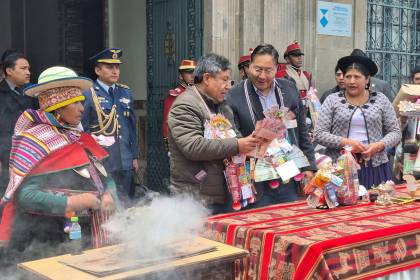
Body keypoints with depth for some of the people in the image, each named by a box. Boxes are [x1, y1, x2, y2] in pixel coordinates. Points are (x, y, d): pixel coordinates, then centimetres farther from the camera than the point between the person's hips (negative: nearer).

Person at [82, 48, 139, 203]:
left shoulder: (126, 93, 12)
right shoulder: (88, 94, -7)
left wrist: (135, 156, 15)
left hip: (125, 163, 5)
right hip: (100, 164, -5)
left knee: (125, 203, 11)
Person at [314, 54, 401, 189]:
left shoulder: (381, 100, 7)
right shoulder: (332, 100, 3)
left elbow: (395, 132, 8)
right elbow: (319, 134, -1)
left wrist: (380, 145, -11)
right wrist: (345, 142, -14)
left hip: (375, 166, 1)